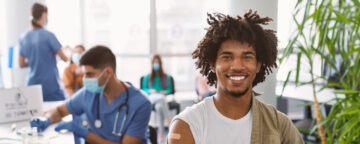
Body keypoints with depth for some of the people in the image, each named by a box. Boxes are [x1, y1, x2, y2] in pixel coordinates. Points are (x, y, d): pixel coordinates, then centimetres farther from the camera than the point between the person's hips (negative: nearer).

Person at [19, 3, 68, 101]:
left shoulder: (23, 37, 6)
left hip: (32, 84, 6)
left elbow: (21, 64, 12)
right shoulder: (48, 35, -11)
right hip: (50, 85, -5)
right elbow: (64, 58, -8)